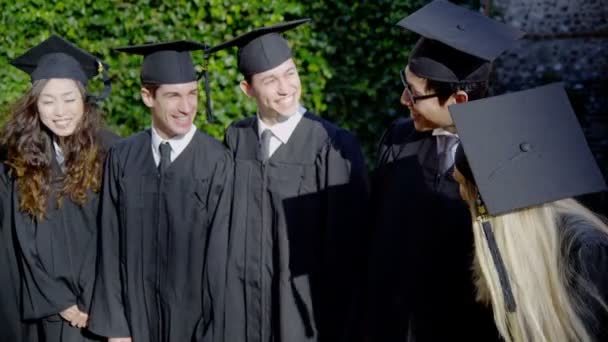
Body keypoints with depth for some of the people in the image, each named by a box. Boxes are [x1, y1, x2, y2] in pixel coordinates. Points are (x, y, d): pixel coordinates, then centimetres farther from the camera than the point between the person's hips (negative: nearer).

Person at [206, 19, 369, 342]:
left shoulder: (334, 146, -12)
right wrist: (224, 296, 6)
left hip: (305, 309, -4)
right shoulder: (236, 138, 1)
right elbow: (225, 223, 9)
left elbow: (345, 246, -10)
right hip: (242, 307, 4)